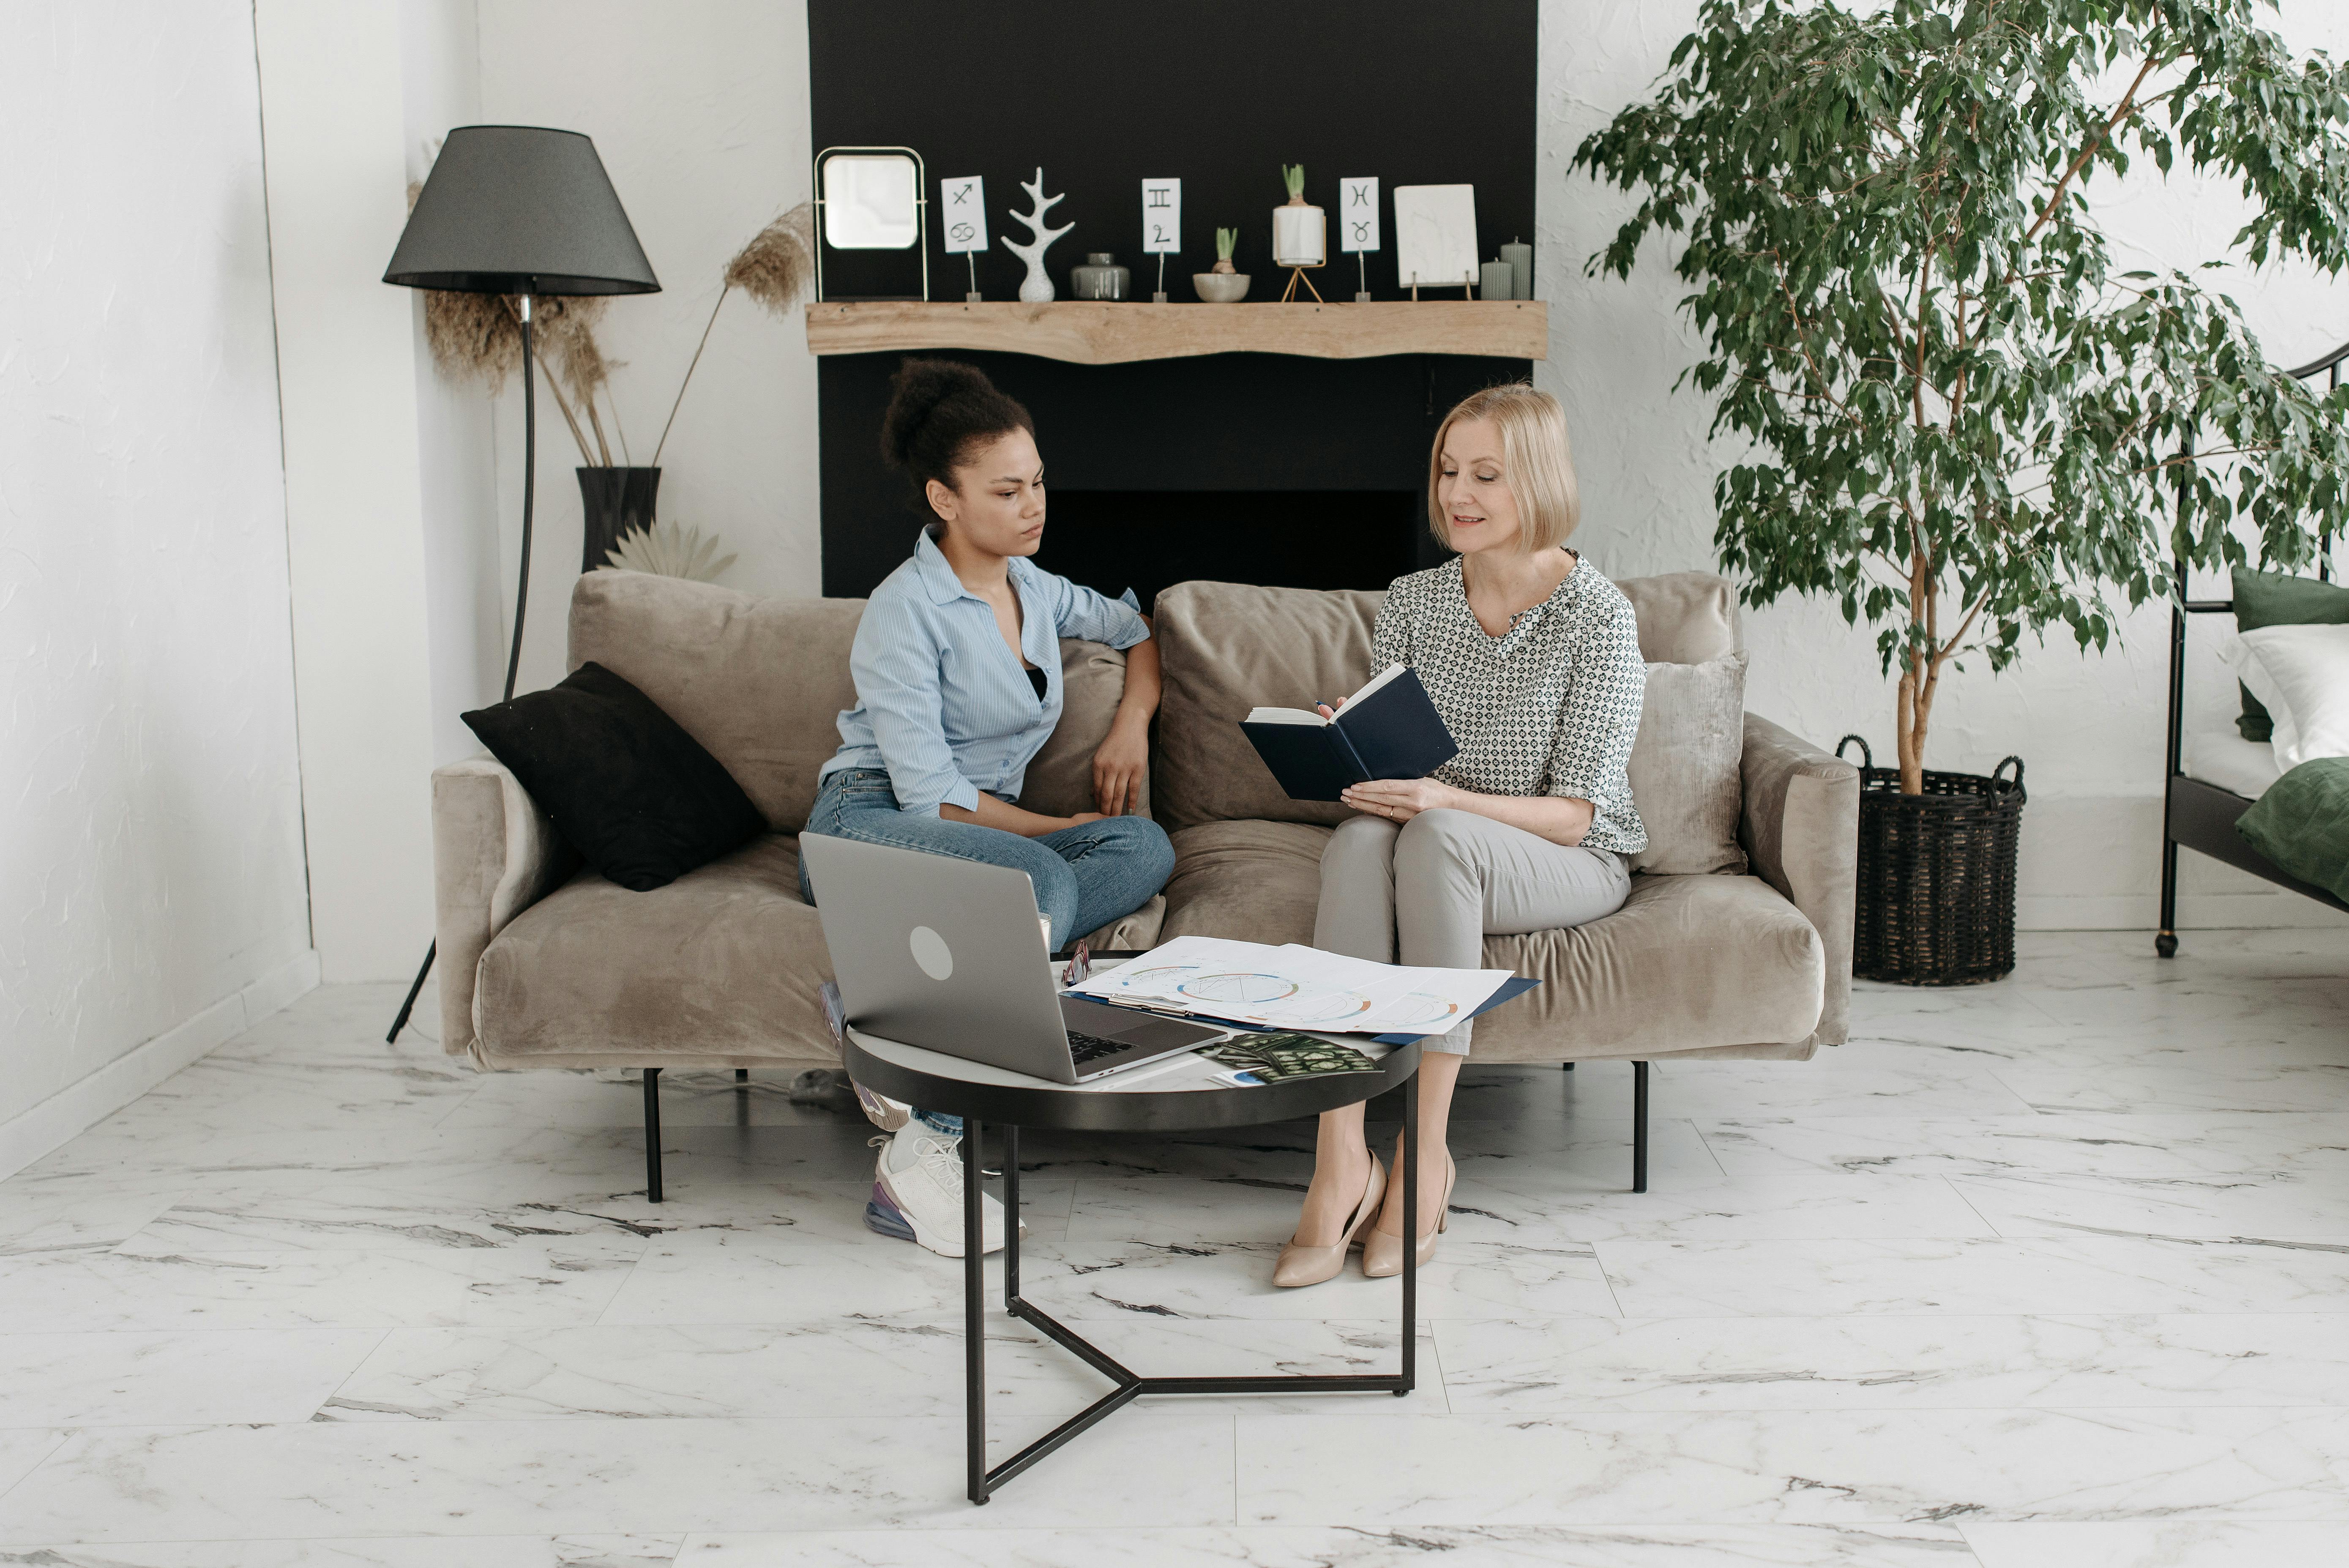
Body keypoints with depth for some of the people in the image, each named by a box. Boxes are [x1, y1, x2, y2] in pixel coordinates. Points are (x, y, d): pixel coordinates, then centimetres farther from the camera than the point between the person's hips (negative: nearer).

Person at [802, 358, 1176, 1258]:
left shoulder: (1034, 591, 14)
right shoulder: (907, 609, -9)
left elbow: (1138, 628, 34)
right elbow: (931, 794, -15)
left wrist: (1133, 722, 14)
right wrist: (1063, 827, -9)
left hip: (988, 831, 7)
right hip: (871, 824, -7)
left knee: (1148, 849, -22)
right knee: (1042, 880, -37)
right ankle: (918, 1154, -33)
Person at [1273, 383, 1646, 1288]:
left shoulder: (1597, 616, -11)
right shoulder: (1412, 602, 4)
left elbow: (1574, 814, -15)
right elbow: (1390, 762, 8)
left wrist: (1446, 802, -31)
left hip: (1571, 865, -3)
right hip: (1434, 850, 4)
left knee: (1434, 838, -36)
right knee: (1361, 836, -32)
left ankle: (1427, 1150, -31)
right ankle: (1341, 1158, -39)